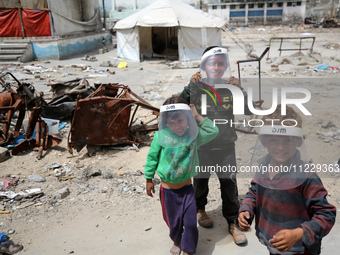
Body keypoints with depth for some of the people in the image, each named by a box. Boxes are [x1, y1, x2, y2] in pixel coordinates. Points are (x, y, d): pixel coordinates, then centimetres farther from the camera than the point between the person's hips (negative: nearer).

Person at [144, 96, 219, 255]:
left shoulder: (193, 135, -10)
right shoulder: (160, 136, -15)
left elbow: (213, 131, -7)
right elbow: (152, 157, -4)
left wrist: (197, 116, -12)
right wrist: (149, 179, 3)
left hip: (187, 188, 1)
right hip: (167, 190, 0)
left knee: (190, 222, 2)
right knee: (173, 222, 19)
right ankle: (177, 242, 50)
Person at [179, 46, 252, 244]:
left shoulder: (231, 88, -3)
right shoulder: (196, 88, -8)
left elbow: (248, 112, -5)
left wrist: (240, 90, -17)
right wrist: (190, 86, -22)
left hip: (226, 146, 1)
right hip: (202, 145, 0)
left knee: (229, 184, 5)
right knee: (200, 181, 18)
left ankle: (233, 223, 23)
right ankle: (200, 210, 46)